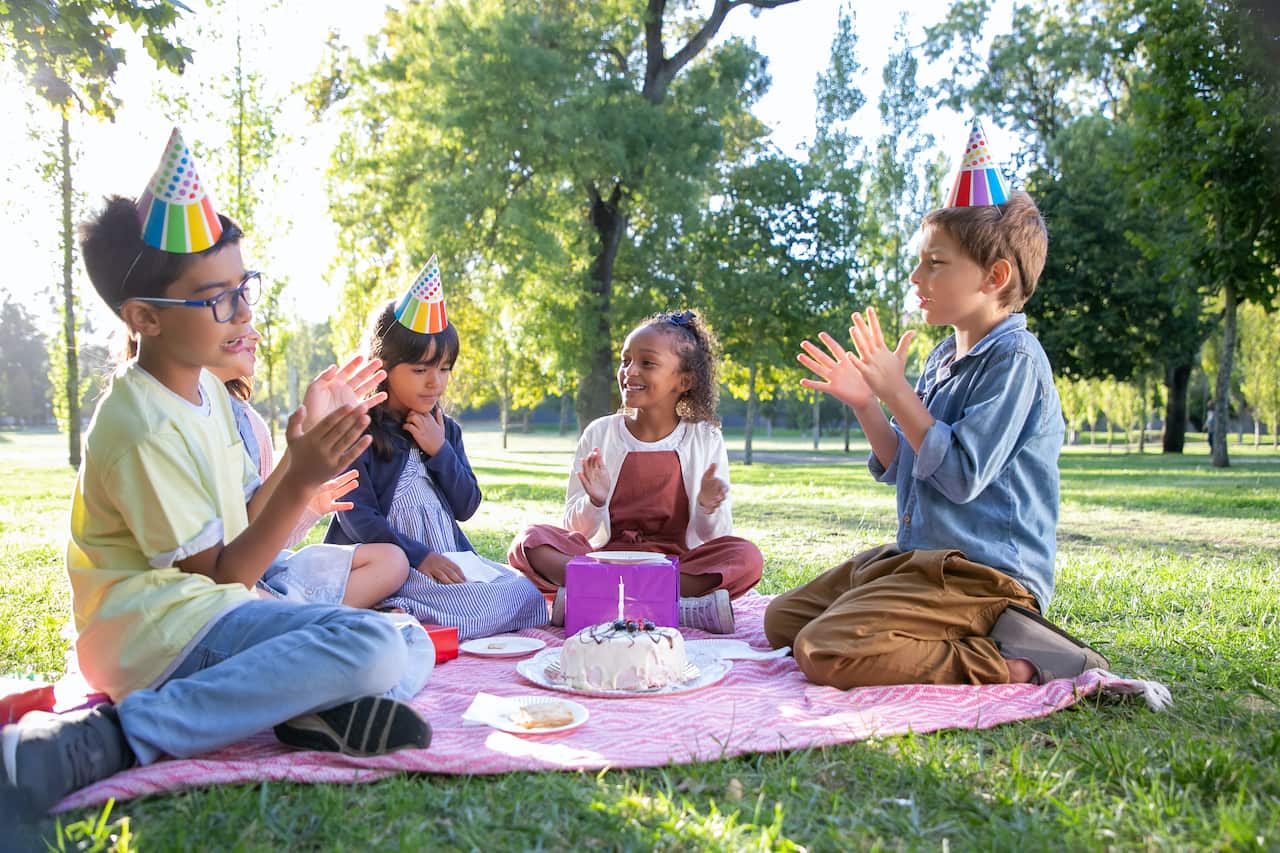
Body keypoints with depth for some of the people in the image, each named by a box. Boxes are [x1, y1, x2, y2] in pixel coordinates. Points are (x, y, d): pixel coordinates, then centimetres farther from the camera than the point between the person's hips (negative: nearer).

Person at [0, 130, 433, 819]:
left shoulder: (205, 385, 9)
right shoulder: (143, 430, -19)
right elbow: (221, 574, -15)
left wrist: (299, 460, 0)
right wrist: (302, 481, -23)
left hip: (215, 614, 9)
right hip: (165, 632, -9)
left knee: (415, 654, 10)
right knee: (374, 644, -31)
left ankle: (311, 708, -20)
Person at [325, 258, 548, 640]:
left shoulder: (445, 429, 15)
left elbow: (466, 507, 9)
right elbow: (357, 517, -11)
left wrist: (440, 451, -5)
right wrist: (420, 557, -21)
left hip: (450, 558, 8)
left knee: (529, 598, -14)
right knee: (482, 606, -29)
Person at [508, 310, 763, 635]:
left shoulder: (704, 439, 4)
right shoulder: (599, 434, 5)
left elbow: (715, 536, 4)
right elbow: (577, 530, 5)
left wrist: (709, 508, -17)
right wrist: (595, 501, -16)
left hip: (675, 562, 0)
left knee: (747, 557, -29)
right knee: (530, 541, -25)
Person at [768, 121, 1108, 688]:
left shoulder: (1014, 359, -14)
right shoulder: (943, 357, 13)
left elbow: (961, 475, -22)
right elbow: (903, 467, 17)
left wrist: (897, 393, -18)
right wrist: (865, 404, 2)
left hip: (983, 572, -10)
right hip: (917, 556, 10)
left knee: (824, 654, -24)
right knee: (781, 620, 12)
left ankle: (1011, 664, -13)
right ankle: (967, 638, 7)